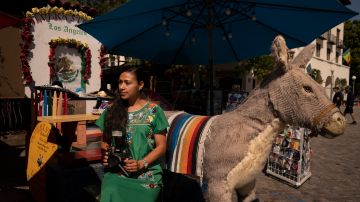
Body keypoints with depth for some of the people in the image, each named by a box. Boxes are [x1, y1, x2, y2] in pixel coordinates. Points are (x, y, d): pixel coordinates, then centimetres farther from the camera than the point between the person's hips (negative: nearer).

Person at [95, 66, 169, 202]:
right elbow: (105, 141, 18)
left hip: (146, 173, -2)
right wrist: (105, 153, -4)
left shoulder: (153, 111, 0)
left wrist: (141, 164, -13)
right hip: (116, 172, 2)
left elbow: (161, 146, 0)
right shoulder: (111, 111, 10)